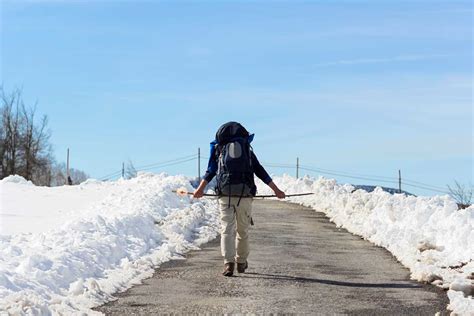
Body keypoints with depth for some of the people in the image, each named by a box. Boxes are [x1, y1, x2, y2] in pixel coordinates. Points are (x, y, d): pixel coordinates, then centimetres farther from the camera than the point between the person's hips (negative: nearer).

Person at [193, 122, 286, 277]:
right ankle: (241, 263, 24)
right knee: (242, 230, 13)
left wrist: (200, 189, 21)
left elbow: (210, 171, 12)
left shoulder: (219, 149, 13)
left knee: (227, 229, -2)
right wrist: (276, 190, 17)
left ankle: (228, 263, -17)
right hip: (245, 195, 1)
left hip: (225, 194, -1)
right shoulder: (247, 150, 14)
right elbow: (261, 172, 13)